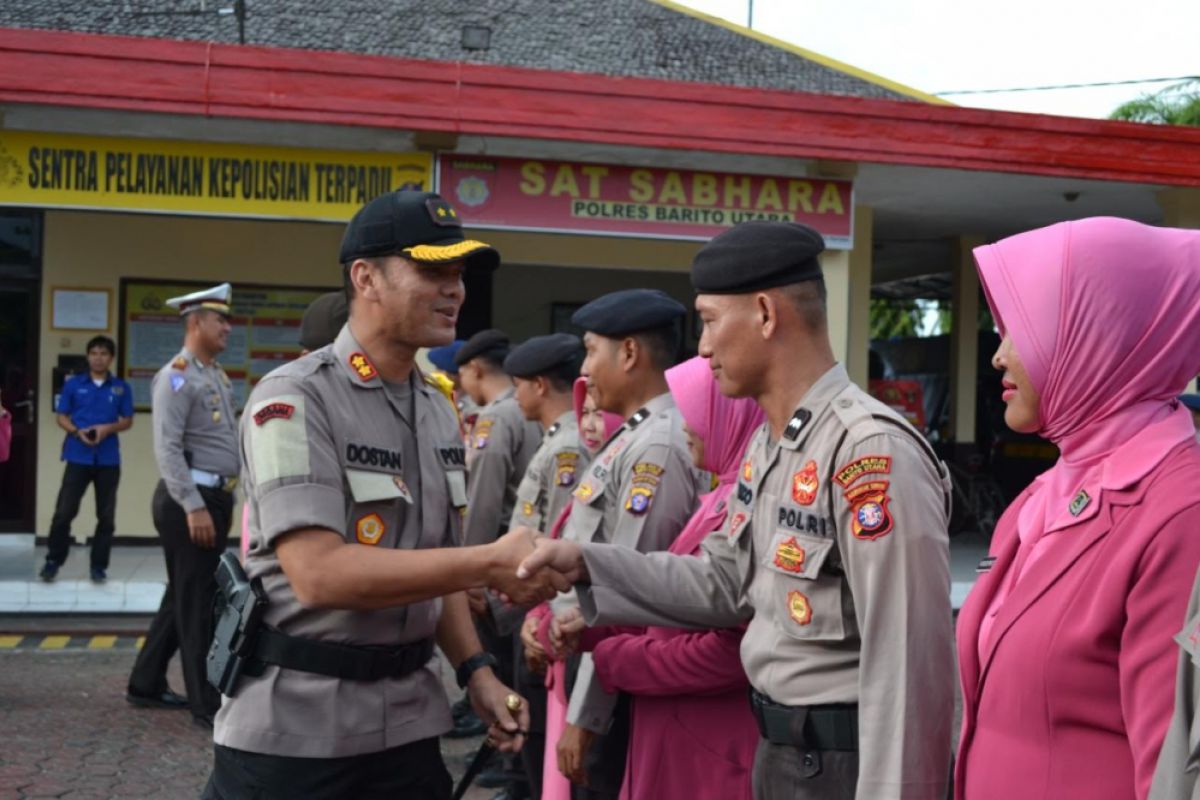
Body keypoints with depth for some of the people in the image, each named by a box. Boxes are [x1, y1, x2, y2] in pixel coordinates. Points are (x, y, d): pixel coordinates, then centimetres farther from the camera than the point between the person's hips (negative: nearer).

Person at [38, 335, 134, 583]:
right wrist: (77, 432, -13)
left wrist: (108, 428, -12)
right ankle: (53, 561, 11)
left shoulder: (121, 388, 5)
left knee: (106, 516, 5)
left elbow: (127, 421, 7)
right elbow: (61, 417, 5)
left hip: (108, 459, 1)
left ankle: (99, 566, 15)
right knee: (64, 511, -3)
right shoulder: (73, 384, 4)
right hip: (78, 457, -1)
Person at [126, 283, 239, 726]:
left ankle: (146, 685, 29)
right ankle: (208, 705, 4)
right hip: (191, 500, -9)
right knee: (198, 602, -3)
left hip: (217, 497, 9)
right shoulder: (177, 376, -12)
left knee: (184, 596, 16)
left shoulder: (217, 375, 16)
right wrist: (193, 506, -24)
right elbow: (168, 449, -19)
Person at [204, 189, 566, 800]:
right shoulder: (296, 400, -14)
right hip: (294, 730, -6)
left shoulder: (439, 412, 10)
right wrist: (489, 564, -24)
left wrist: (475, 671, 4)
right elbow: (319, 573, -24)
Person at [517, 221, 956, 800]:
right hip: (779, 748, 9)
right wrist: (586, 565, 1)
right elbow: (726, 582, 10)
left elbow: (908, 661, -24)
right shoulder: (767, 444, 7)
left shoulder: (870, 453, -23)